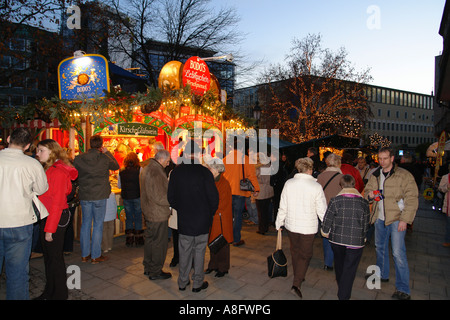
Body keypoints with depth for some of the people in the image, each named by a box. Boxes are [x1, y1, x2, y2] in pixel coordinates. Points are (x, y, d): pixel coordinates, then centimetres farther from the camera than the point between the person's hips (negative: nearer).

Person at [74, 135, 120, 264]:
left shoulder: (78, 158, -2)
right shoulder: (104, 158, -10)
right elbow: (116, 166, 9)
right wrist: (107, 152, 13)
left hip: (84, 196, 3)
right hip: (99, 196, -3)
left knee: (85, 224, 14)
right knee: (98, 225, 6)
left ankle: (85, 254, 24)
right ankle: (95, 256, 13)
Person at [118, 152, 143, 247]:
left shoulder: (121, 171, 0)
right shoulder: (139, 169, -9)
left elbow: (119, 186, 8)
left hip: (126, 197, 3)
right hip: (137, 196, -2)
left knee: (129, 217, 13)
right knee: (138, 217, 9)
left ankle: (129, 240, 17)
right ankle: (138, 240, 14)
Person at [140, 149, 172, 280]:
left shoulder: (146, 169, 10)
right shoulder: (156, 173, -24)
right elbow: (160, 197, -26)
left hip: (148, 212, 10)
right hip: (158, 215, -10)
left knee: (150, 240, 21)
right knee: (159, 243, 4)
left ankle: (148, 268, 35)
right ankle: (155, 272, 17)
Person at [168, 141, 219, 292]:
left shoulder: (176, 172, -4)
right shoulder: (204, 172, -15)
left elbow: (171, 197, 3)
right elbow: (214, 197, -11)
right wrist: (210, 213, 5)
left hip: (183, 219, 3)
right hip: (202, 220, -3)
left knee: (184, 252, 14)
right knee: (199, 251, 10)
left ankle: (182, 282, 26)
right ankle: (198, 283, 20)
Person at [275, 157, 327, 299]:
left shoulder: (289, 183, -6)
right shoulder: (316, 186, -14)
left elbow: (283, 206, 0)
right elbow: (322, 210, -9)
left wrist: (279, 223, 11)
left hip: (291, 225, 3)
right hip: (308, 227, -3)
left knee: (295, 251, 21)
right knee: (305, 255, 10)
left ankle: (298, 278, 39)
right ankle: (297, 284, 1)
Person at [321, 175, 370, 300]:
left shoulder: (335, 200, -9)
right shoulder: (363, 202, -5)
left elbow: (327, 220, -6)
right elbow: (366, 224, 2)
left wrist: (325, 232, 12)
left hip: (337, 239, 1)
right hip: (356, 241, -1)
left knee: (339, 264, 23)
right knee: (350, 269, 7)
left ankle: (341, 288, 44)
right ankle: (344, 296, 10)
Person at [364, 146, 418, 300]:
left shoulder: (404, 175, -9)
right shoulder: (375, 175, 8)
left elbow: (412, 199, -11)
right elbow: (367, 191, 19)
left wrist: (405, 219, -16)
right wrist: (369, 195, -6)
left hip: (396, 219, -6)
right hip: (380, 218, 6)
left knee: (398, 253, -7)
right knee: (380, 247, 19)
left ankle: (403, 289, 4)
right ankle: (382, 274, 39)